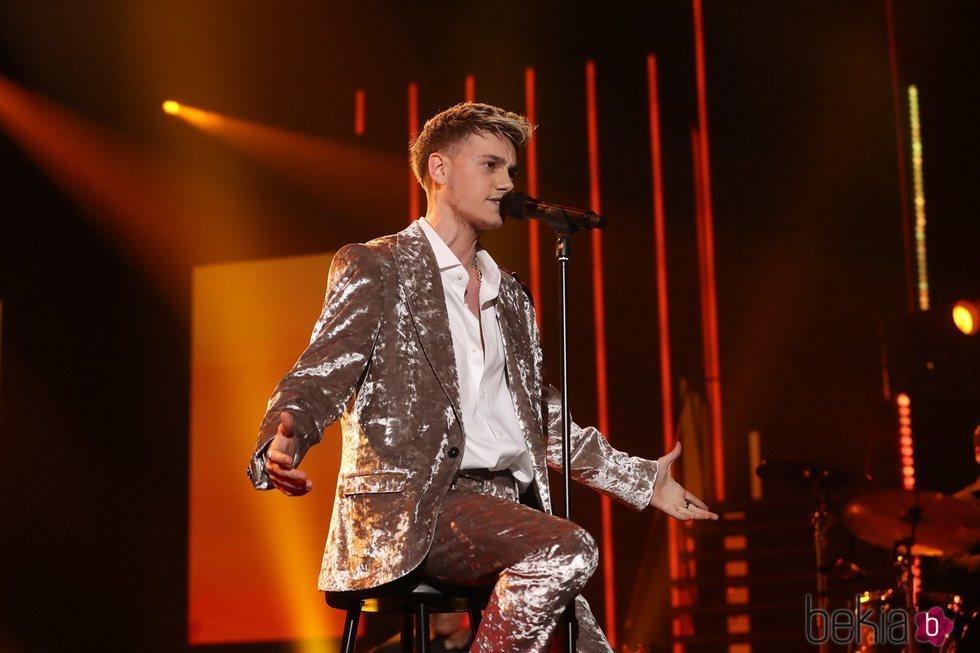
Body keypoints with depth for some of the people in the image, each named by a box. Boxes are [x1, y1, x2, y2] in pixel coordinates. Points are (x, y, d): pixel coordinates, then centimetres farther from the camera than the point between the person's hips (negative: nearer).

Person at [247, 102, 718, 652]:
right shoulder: (374, 268, 4)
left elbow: (546, 421, 29)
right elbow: (320, 376, -8)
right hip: (412, 509, -7)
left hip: (508, 504, 7)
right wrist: (283, 443, -29)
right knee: (569, 550, -30)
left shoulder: (510, 297, 24)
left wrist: (644, 480, 28)